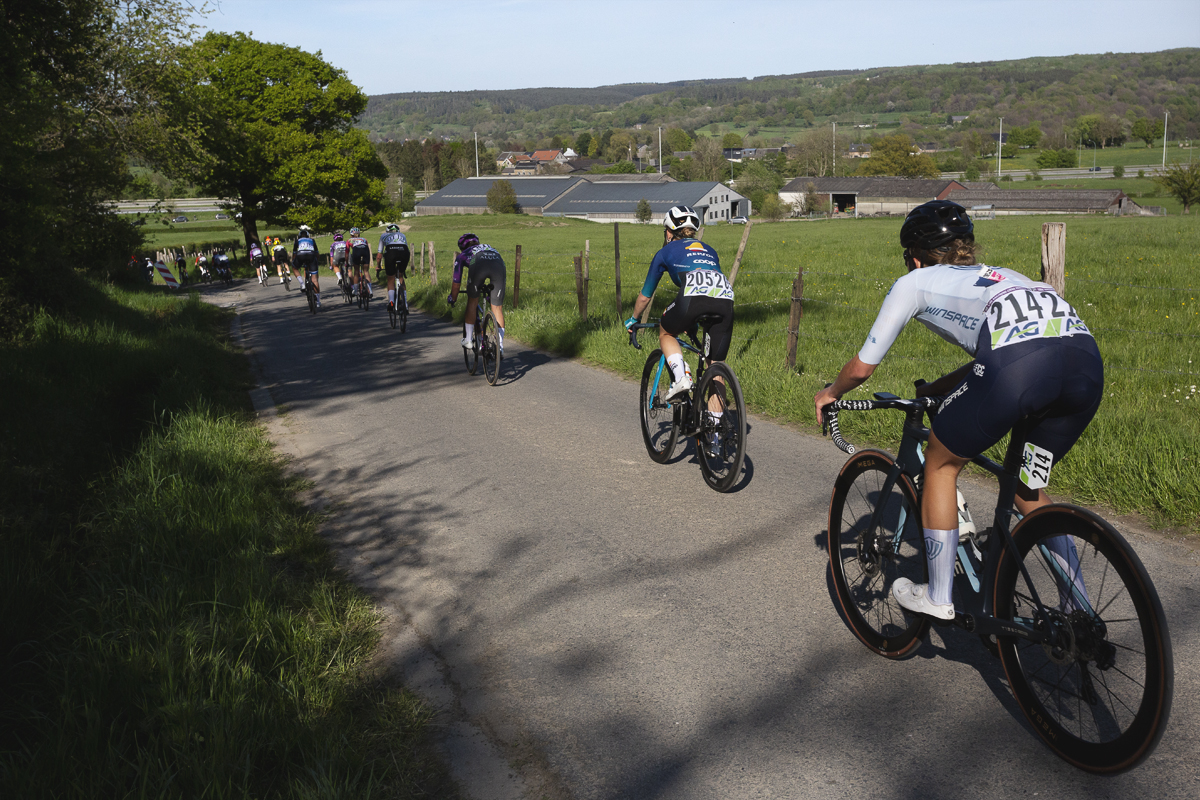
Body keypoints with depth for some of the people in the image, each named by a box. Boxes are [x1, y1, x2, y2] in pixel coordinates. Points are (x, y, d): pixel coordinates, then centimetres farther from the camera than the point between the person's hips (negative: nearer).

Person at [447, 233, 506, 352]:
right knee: (497, 307, 13)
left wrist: (452, 299, 57)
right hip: (499, 265, 2)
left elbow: (457, 283, 40)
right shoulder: (490, 248, 46)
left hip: (478, 266, -2)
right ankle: (500, 346, 11)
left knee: (472, 302, 20)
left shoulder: (462, 255, 37)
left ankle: (468, 340, 22)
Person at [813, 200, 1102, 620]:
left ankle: (938, 597, 26)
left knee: (940, 464, 19)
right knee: (1026, 485, 28)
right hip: (1087, 358, 6)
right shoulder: (994, 276, 40)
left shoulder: (914, 282, 25)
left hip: (1020, 364, -6)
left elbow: (862, 368, 30)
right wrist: (935, 389, 63)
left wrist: (830, 393, 50)